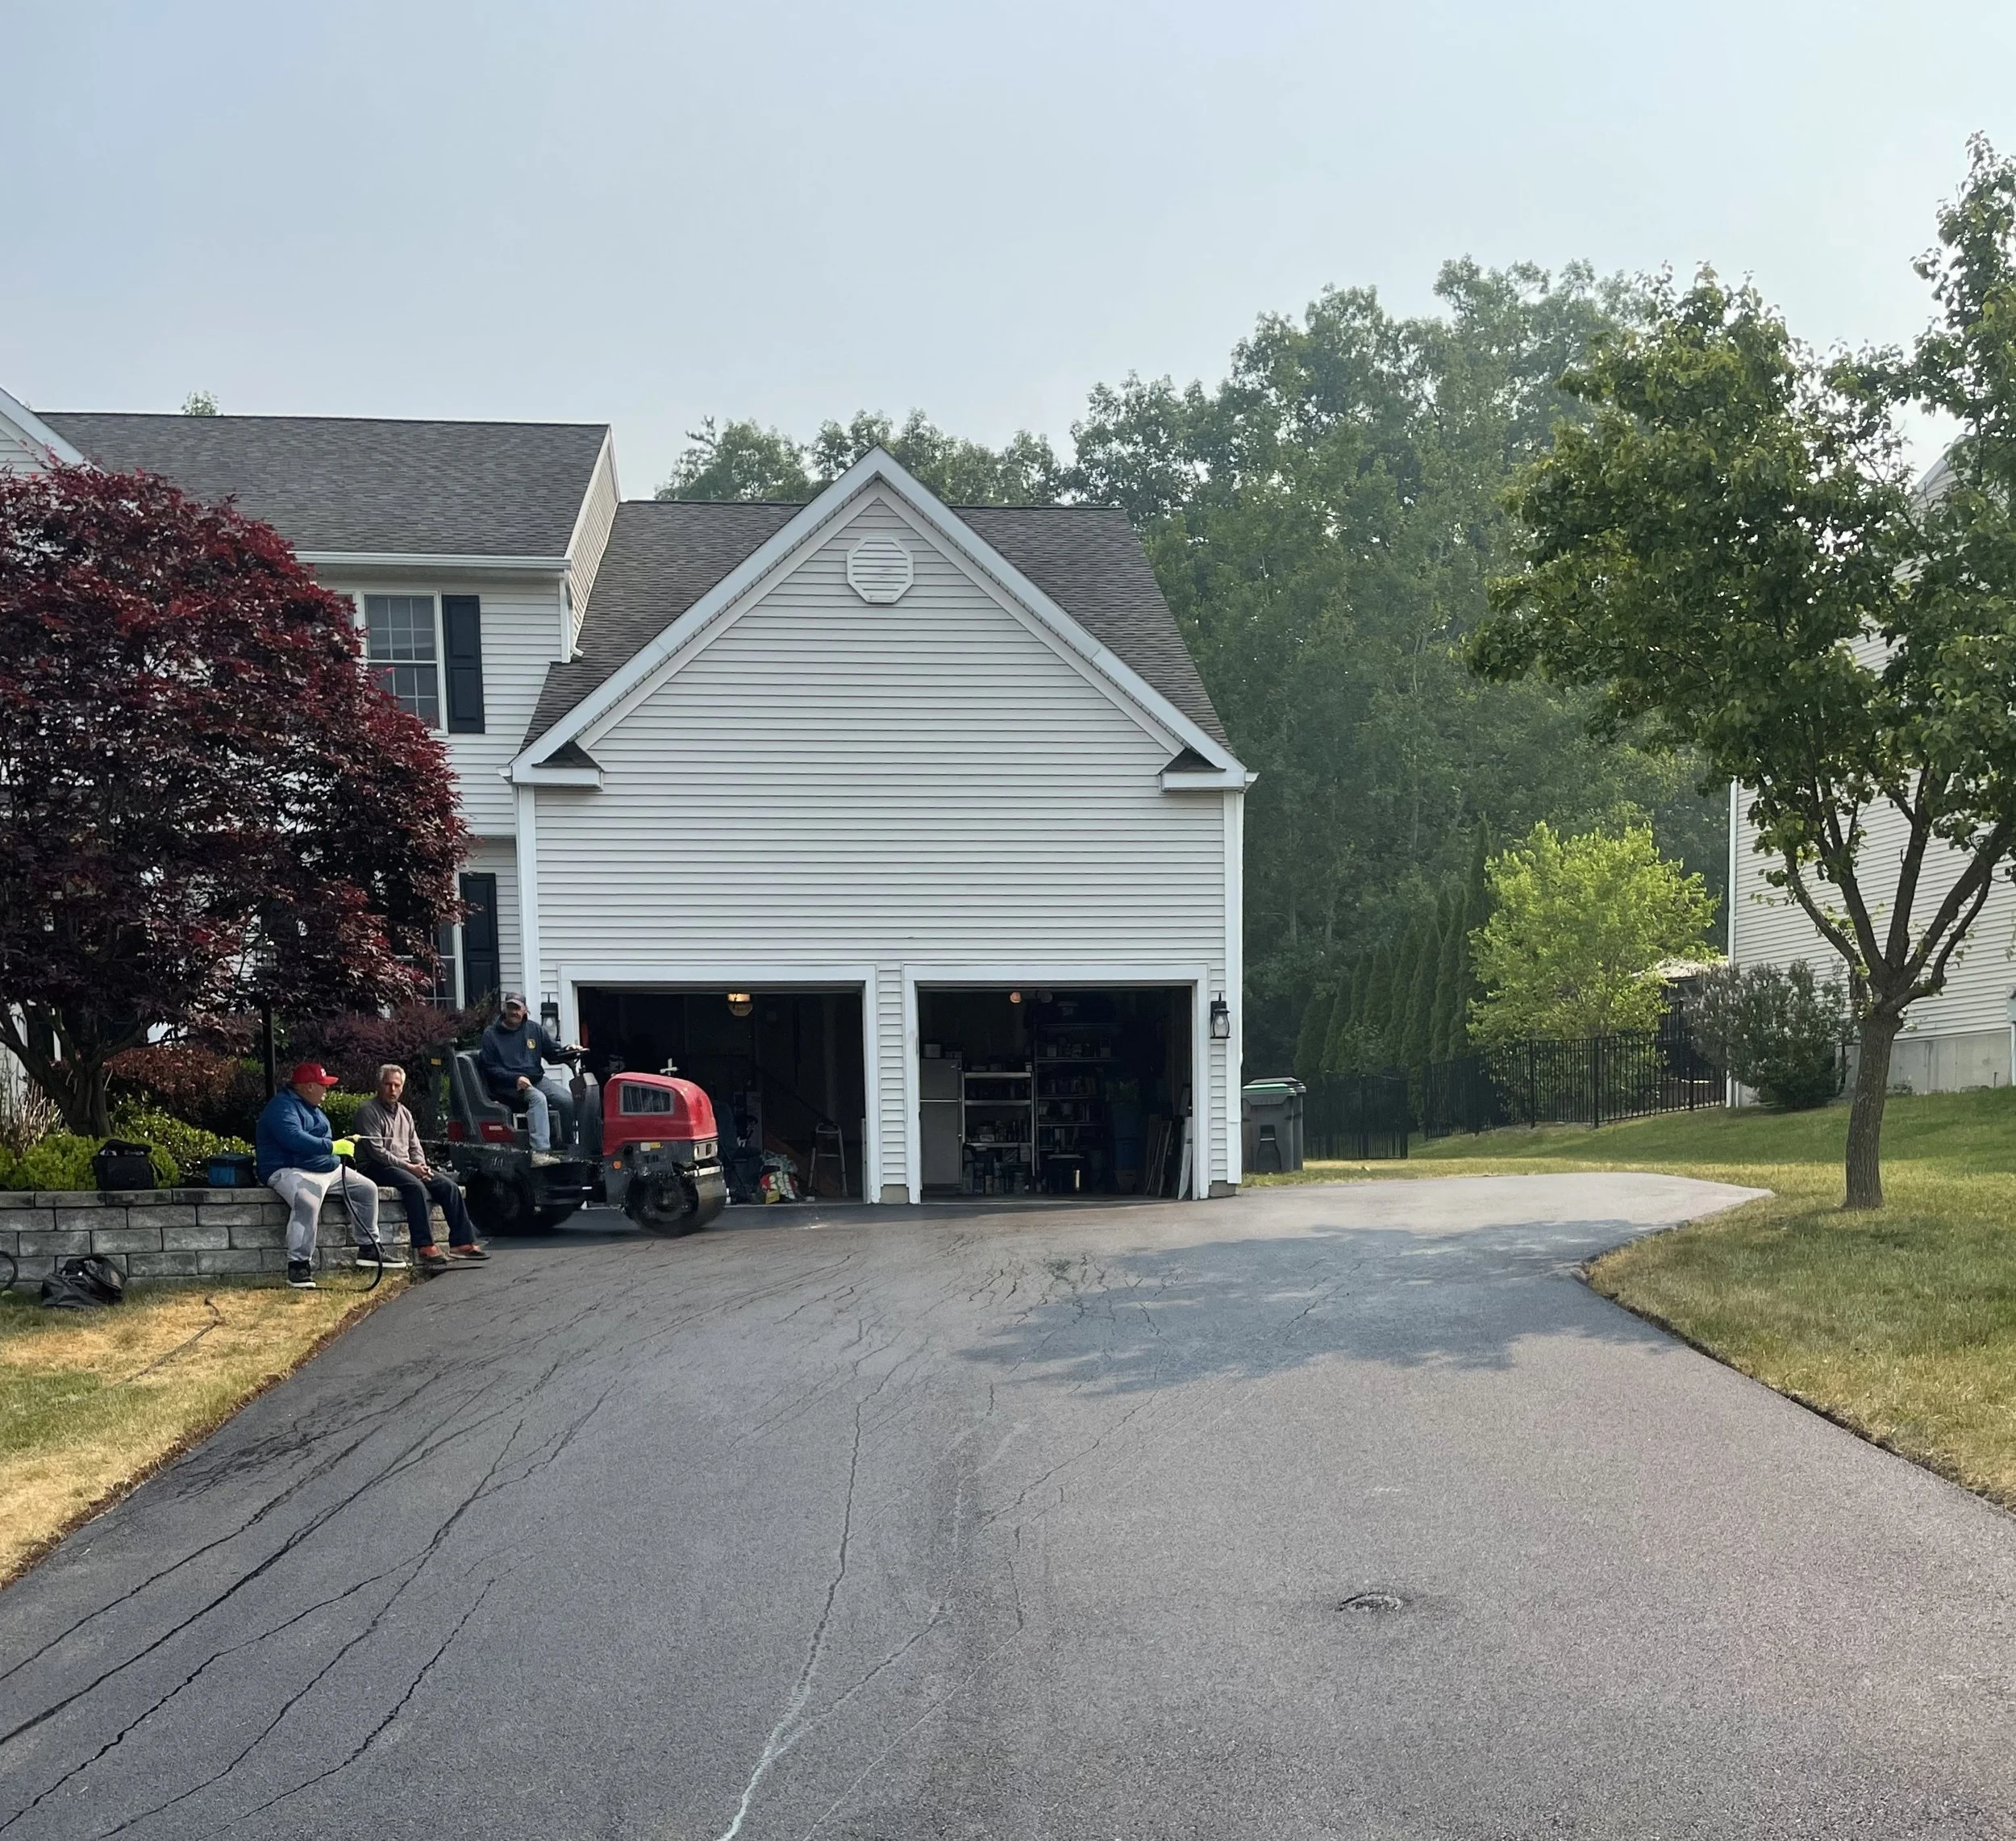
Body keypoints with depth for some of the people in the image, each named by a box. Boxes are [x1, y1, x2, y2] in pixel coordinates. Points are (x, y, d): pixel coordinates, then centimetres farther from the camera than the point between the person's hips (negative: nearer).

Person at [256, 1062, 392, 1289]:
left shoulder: (312, 1108, 20)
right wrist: (333, 1147, -29)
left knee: (367, 1189, 10)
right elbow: (294, 1138, -31)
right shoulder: (283, 1106, -14)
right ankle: (299, 1265, -34)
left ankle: (369, 1249, 19)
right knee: (308, 1202, -40)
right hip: (289, 1170, -11)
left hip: (327, 1168, 11)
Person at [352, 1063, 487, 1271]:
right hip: (377, 1168, -8)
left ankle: (462, 1243, -11)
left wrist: (422, 1166, -1)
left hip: (407, 1167, 8)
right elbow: (376, 1151, -14)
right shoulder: (368, 1111, -5)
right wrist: (408, 1167, -17)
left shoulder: (404, 1113, 20)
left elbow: (415, 1147, 22)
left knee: (448, 1185, -9)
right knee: (415, 1186, -34)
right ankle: (425, 1248, -39)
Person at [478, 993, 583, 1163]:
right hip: (507, 1085, -5)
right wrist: (516, 1079, -20)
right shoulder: (491, 1035, 0)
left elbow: (552, 1051, 16)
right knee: (538, 1098, -35)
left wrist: (568, 1050, -8)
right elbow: (490, 1068, -6)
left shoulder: (535, 1030, 13)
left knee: (568, 1100, -17)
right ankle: (540, 1152, -45)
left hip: (537, 1079, 5)